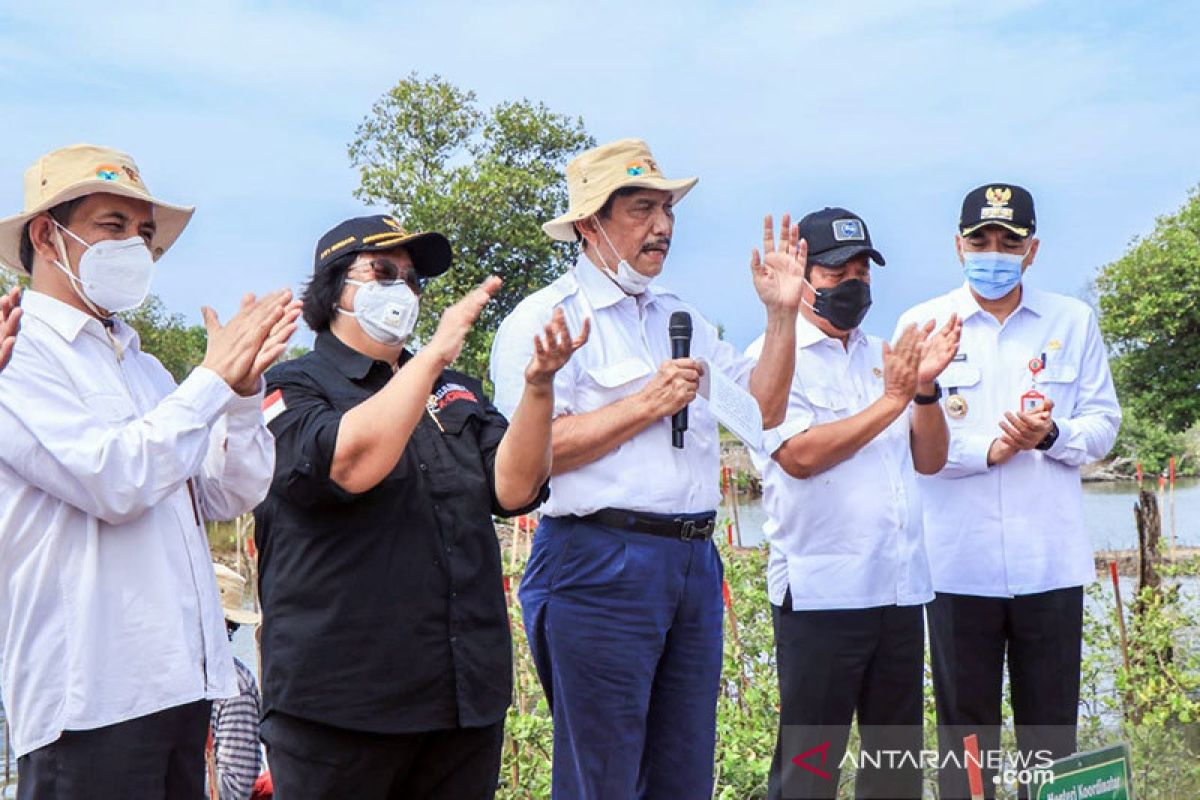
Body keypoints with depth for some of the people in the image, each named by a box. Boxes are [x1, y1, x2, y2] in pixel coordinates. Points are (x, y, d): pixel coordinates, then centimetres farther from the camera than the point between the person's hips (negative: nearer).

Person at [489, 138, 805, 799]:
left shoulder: (681, 317, 19)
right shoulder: (546, 318, -5)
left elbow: (763, 410, 16)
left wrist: (782, 315, 5)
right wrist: (648, 404, -13)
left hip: (694, 563, 7)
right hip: (599, 564, -7)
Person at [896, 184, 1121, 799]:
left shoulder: (1074, 322, 9)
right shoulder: (923, 324, 3)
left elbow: (1103, 423, 8)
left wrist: (1050, 436, -13)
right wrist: (990, 449, -17)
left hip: (1052, 559, 2)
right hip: (960, 560, -1)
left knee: (1052, 725, 8)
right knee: (965, 725, 6)